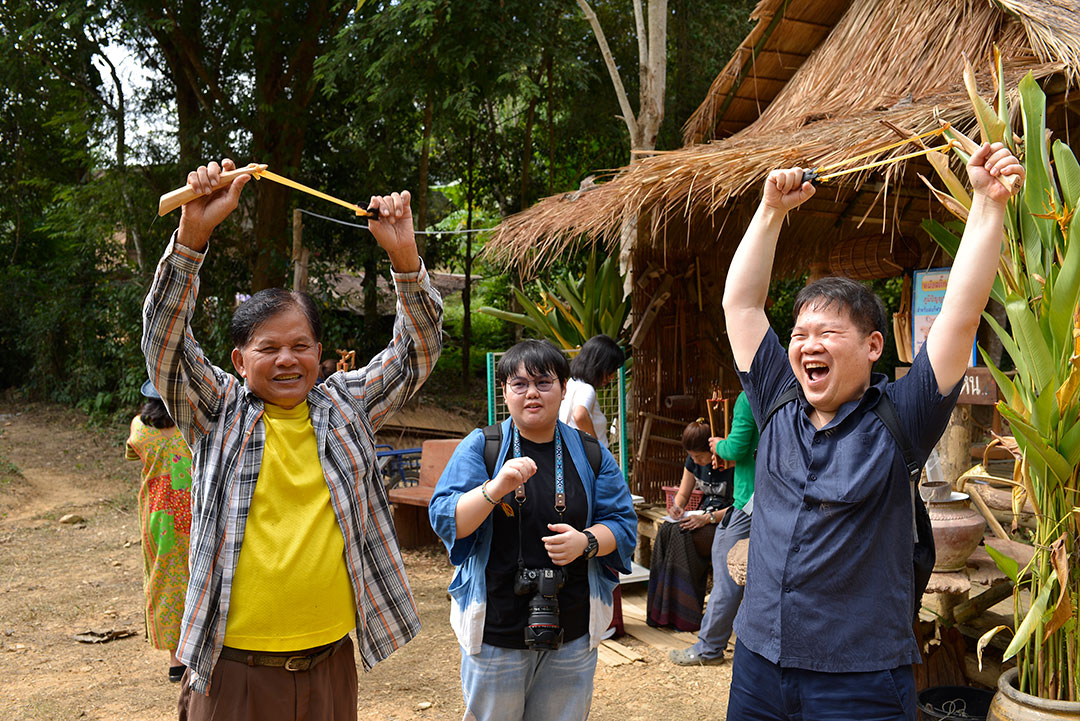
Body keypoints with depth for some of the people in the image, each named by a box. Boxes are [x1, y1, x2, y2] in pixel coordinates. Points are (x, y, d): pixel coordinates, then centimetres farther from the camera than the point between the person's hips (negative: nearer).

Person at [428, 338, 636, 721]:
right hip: (495, 631, -1)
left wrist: (586, 541, -17)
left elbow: (622, 524, 4)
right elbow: (444, 519, -10)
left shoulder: (591, 455, 4)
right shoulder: (480, 447, -2)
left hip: (571, 633, 2)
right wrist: (495, 490, -28)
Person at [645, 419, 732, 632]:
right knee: (666, 531, -23)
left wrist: (708, 518, -27)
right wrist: (677, 507, -9)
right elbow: (682, 494, 15)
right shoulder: (693, 461, 5)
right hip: (704, 516, 7)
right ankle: (662, 608, -22)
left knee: (681, 534, -30)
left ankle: (684, 614, -24)